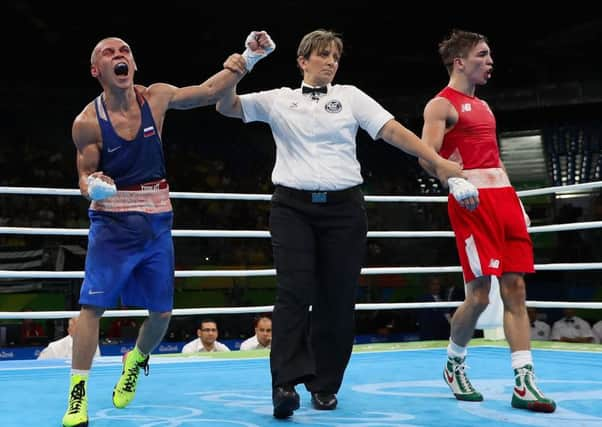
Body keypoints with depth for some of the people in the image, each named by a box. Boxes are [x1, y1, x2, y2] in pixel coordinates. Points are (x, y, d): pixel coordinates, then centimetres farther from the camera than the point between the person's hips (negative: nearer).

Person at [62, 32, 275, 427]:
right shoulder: (87, 122, -10)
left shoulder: (156, 97, -2)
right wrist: (93, 187, -26)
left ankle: (137, 360, 38)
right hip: (112, 223, -3)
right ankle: (78, 392, 1)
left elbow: (208, 92, 7)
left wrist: (248, 58, 1)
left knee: (162, 312, 8)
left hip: (156, 223, 3)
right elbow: (85, 175, -2)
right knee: (93, 304, -11)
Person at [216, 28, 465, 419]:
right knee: (294, 292, -13)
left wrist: (438, 161, -5)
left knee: (337, 299, 1)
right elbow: (227, 107, 5)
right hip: (293, 206, -1)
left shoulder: (350, 96, 12)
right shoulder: (278, 99, 12)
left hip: (343, 207, 1)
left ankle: (326, 385, 12)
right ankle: (287, 383, -18)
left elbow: (393, 130, 4)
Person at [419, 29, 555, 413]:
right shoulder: (441, 105, -1)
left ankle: (525, 383, 0)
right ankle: (454, 365, 17)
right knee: (479, 294, -8)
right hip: (472, 202, -8)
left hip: (504, 196, 8)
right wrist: (454, 180, -30)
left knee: (515, 288, 0)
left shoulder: (483, 106, 24)